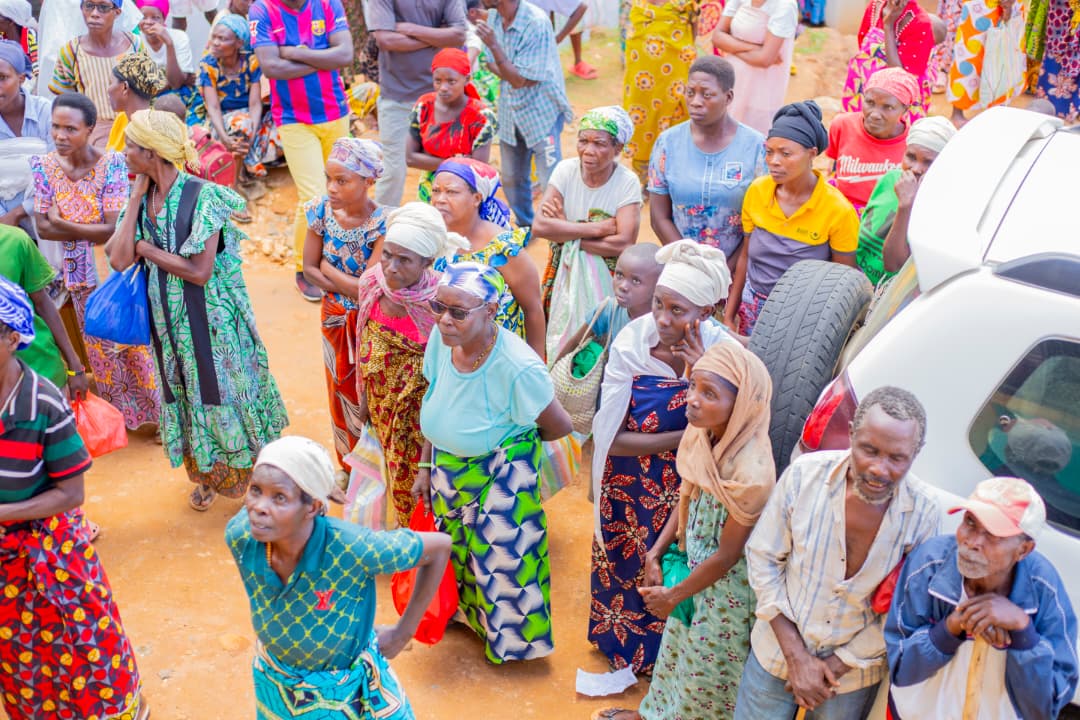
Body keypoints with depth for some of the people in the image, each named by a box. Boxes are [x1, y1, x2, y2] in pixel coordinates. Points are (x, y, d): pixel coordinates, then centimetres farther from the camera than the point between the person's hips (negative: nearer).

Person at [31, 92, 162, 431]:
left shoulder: (112, 164, -15)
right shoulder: (43, 166, -5)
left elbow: (114, 229, -20)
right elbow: (43, 228, -10)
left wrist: (63, 225, -15)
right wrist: (93, 232, -17)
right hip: (78, 274, 3)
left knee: (132, 341, 7)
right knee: (98, 346, 14)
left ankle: (158, 412, 23)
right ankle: (122, 414, 31)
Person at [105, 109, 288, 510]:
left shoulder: (202, 196, -19)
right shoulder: (141, 198, 0)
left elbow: (199, 271, -24)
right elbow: (118, 259, -12)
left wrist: (145, 247, -15)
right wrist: (137, 198, -12)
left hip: (210, 315, -6)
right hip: (168, 317, 6)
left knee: (221, 387, 8)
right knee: (187, 393, 17)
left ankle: (244, 472, 28)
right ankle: (207, 474, 35)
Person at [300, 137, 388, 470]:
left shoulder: (383, 224, -27)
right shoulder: (322, 210, -12)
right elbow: (309, 268, -5)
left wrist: (329, 269, -15)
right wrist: (349, 288, -17)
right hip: (335, 319, 5)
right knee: (342, 392, 21)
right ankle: (350, 464, 43)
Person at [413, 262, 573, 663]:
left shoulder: (518, 368, -34)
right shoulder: (442, 338, -17)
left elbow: (559, 427, -18)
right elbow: (435, 403, 0)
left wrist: (511, 442, -1)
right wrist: (425, 466, 4)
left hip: (500, 478, -5)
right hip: (447, 468, 6)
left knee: (500, 557, 15)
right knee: (457, 548, 26)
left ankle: (512, 637, 44)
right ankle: (466, 611, 56)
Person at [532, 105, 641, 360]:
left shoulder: (627, 182, -15)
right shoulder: (566, 170, -8)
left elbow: (623, 244, -26)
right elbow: (539, 226, -20)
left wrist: (565, 232, -19)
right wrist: (598, 228, -22)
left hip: (606, 279, -2)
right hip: (565, 272, 2)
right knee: (560, 343, 10)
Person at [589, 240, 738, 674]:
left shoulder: (723, 350, -22)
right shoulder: (631, 342, -21)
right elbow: (611, 437, -19)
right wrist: (685, 437, -25)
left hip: (687, 490, 0)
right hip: (629, 489, 1)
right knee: (621, 568, 22)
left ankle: (659, 657, 49)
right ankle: (615, 640, 53)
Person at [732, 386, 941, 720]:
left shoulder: (923, 514, -19)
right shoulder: (805, 474, -18)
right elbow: (763, 558, -9)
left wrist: (835, 665, -10)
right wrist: (796, 655, -12)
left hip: (855, 675, 0)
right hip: (776, 652, 1)